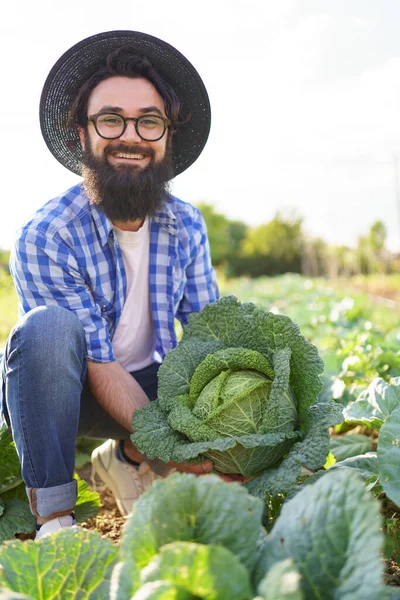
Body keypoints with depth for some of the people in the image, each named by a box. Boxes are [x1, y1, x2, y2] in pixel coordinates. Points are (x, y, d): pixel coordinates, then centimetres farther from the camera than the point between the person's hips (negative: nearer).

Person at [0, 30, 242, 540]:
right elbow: (100, 367, -26)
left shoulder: (187, 226, -8)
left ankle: (126, 458, 1)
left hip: (147, 388, 4)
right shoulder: (44, 238, -24)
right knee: (48, 325, -35)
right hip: (60, 394, -4)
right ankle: (52, 513, -21)